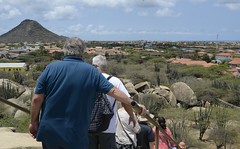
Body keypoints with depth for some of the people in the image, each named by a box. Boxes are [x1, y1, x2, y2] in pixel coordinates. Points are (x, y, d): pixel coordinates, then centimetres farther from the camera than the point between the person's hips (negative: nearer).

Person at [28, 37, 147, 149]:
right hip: (76, 136, -1)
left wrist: (33, 122, 8)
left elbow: (37, 99, -5)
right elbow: (113, 91, -3)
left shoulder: (51, 68, -4)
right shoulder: (91, 72, -3)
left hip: (49, 132, 1)